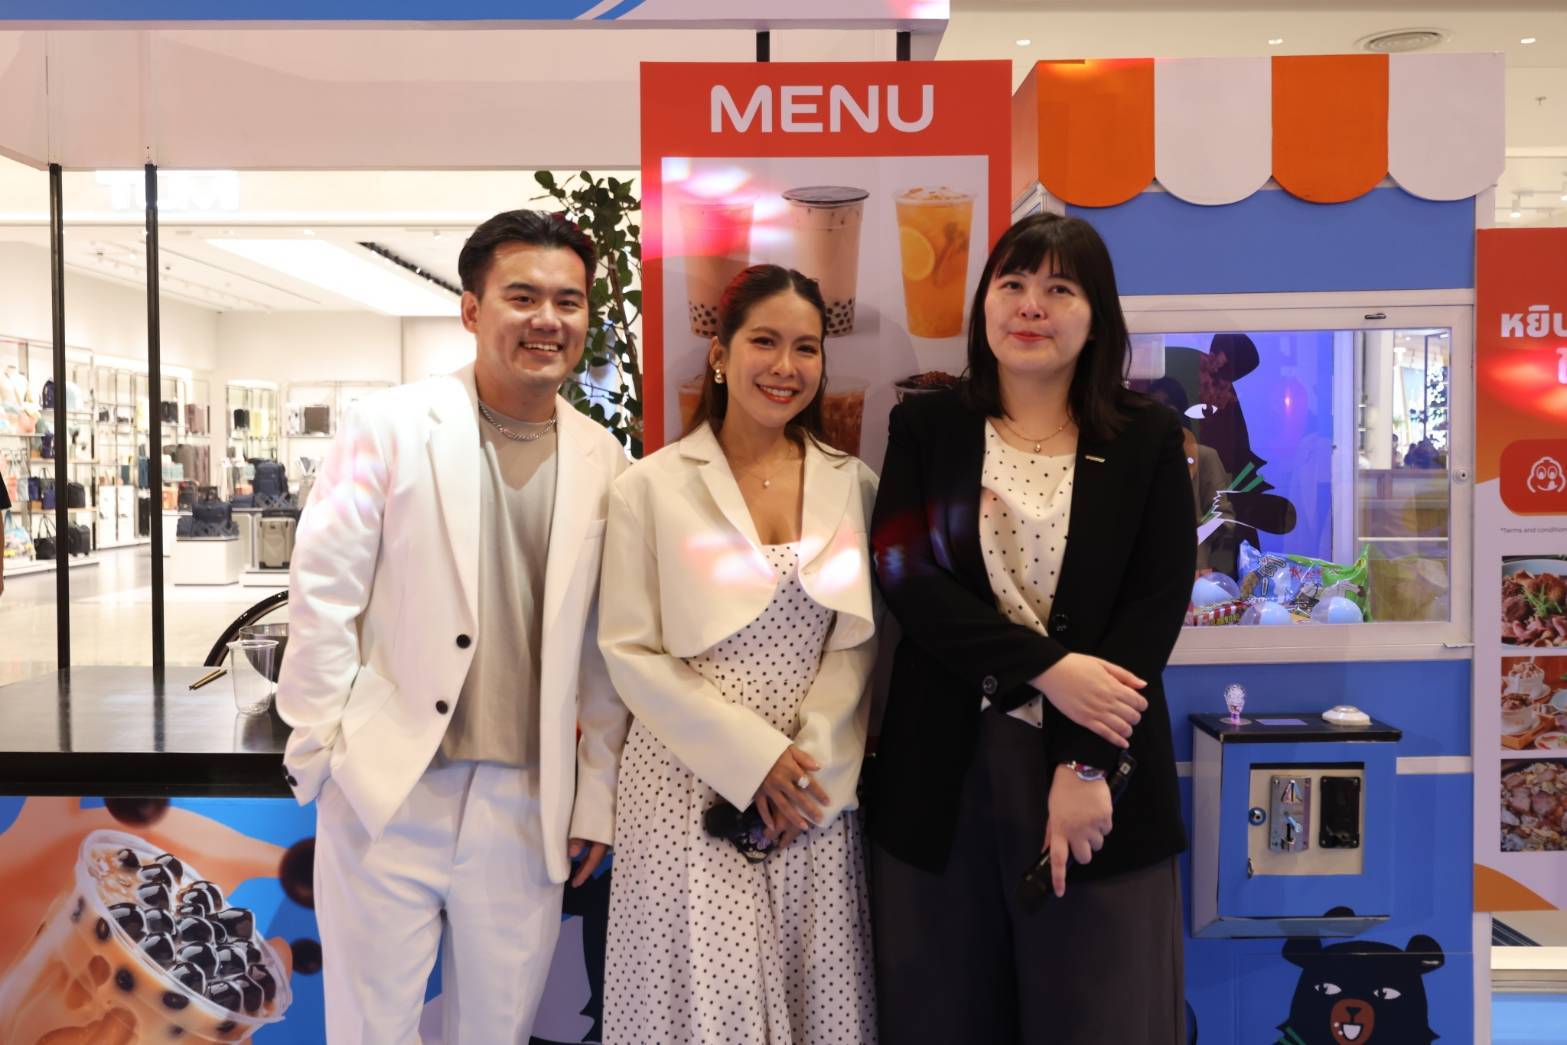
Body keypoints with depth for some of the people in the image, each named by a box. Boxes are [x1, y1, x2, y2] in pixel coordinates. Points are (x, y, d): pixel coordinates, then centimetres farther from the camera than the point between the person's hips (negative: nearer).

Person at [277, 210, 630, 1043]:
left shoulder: (603, 464, 5)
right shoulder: (388, 427, -3)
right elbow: (323, 591, -3)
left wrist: (595, 796, 8)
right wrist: (323, 748, -5)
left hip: (526, 808, 3)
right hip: (386, 789, -2)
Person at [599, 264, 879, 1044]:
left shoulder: (853, 485, 6)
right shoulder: (651, 486, -3)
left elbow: (859, 640, 4)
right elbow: (629, 650, -6)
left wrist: (811, 762, -9)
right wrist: (753, 756, -11)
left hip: (817, 786, 3)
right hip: (691, 785, -2)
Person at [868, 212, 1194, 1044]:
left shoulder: (1148, 439, 3)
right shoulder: (924, 428, 4)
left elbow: (1159, 602, -4)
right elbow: (905, 576, -7)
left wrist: (1083, 763, -13)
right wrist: (1047, 667, -17)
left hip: (1097, 757, 0)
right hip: (942, 765, 1)